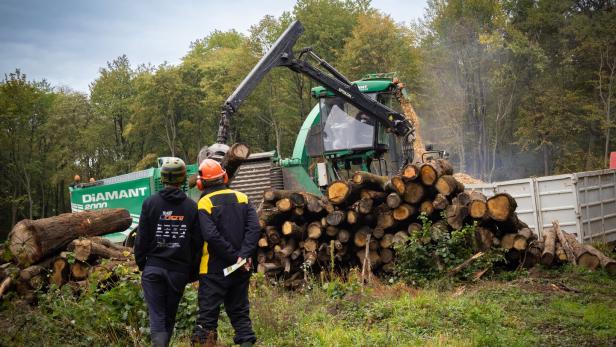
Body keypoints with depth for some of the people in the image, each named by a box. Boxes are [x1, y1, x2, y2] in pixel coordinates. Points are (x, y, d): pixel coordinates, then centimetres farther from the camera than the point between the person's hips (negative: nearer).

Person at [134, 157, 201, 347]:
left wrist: (140, 262, 11)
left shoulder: (150, 203, -4)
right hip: (179, 270, 1)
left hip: (154, 267, -1)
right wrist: (194, 272, 10)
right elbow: (197, 243, 1)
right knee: (170, 316, 15)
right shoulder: (192, 207, 0)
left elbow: (142, 237, -2)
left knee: (157, 316, 1)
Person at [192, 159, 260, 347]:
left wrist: (234, 256, -13)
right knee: (240, 311, 15)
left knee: (207, 314, 2)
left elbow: (211, 236, -19)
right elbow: (253, 228, -7)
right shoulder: (242, 198, 4)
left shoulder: (204, 203, -7)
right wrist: (244, 255, -12)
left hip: (214, 269, -4)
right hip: (240, 270, 4)